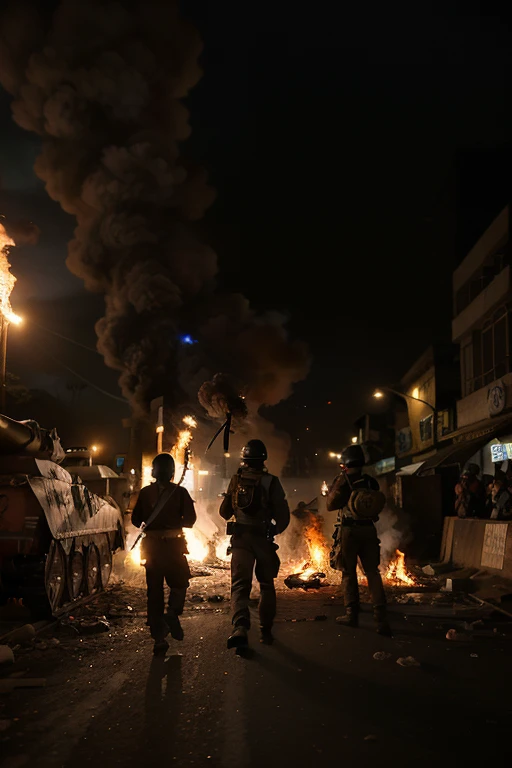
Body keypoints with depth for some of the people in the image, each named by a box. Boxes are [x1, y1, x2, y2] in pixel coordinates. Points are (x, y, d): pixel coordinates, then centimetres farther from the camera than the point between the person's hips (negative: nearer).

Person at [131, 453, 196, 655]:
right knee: (179, 583, 18)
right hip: (174, 545, -2)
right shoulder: (180, 492, -5)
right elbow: (190, 520, -6)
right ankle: (173, 612, -9)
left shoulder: (145, 492, 1)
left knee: (154, 590, 7)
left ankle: (159, 638, 7)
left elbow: (136, 519, 3)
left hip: (152, 545, 2)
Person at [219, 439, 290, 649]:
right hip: (263, 538, -1)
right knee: (266, 585, 16)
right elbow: (283, 516, -8)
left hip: (240, 538, 1)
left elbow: (224, 512, 12)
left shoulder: (236, 480, 2)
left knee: (240, 584, -4)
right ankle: (265, 630, 19)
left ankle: (240, 627, -26)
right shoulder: (271, 482, -7)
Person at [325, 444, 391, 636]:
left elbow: (331, 505, -2)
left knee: (349, 572, 9)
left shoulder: (342, 480, -7)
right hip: (369, 529, 3)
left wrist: (329, 491, 13)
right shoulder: (371, 481, 6)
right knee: (373, 572, 5)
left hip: (349, 530, -3)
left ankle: (352, 614, 12)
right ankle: (381, 618, -2)